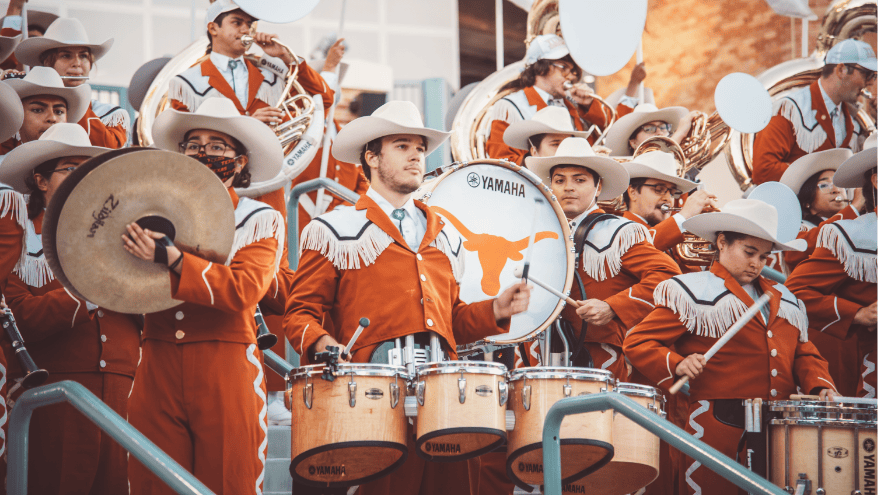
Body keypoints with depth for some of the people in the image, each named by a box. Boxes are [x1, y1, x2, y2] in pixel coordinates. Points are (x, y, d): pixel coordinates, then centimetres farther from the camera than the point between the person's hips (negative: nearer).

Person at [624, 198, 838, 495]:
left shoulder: (783, 298, 21)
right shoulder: (693, 292, 1)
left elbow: (803, 354, 23)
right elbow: (638, 342, -2)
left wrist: (820, 386, 3)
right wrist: (677, 365, -19)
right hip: (718, 428, -5)